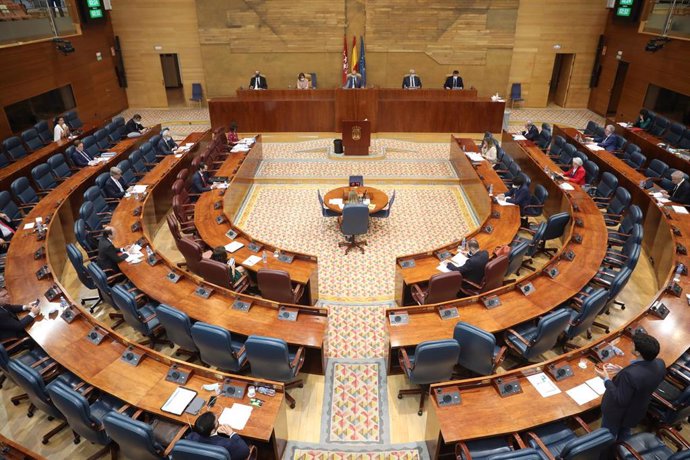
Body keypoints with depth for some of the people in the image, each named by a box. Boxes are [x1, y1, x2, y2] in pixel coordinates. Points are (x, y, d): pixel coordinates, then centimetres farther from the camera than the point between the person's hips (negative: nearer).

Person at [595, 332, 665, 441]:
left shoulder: (630, 374, -43)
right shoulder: (660, 364, -21)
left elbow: (620, 400, -29)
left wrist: (606, 379, -22)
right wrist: (622, 372, -2)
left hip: (617, 414, -6)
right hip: (637, 411, 6)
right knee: (625, 435, 35)